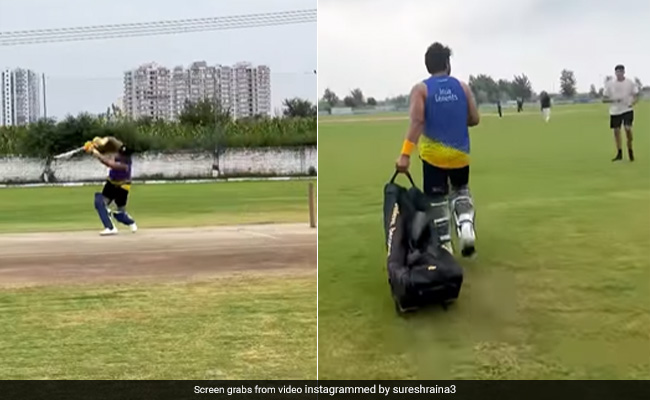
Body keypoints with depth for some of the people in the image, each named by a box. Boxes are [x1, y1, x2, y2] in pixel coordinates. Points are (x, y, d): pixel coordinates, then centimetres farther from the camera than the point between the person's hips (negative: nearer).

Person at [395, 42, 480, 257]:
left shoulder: (420, 89, -4)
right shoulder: (462, 86, 2)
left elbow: (417, 121, -17)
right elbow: (474, 119, 3)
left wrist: (405, 154, -20)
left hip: (433, 153, -2)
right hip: (460, 152, 2)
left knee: (436, 199, 10)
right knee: (461, 190, 25)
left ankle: (444, 244, 9)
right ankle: (466, 224, -1)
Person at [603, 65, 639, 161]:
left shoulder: (630, 83, -1)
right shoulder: (609, 84, 1)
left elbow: (636, 96, 3)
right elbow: (604, 99, 2)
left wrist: (632, 103, -19)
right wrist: (614, 100, -16)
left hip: (628, 110, -2)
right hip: (615, 111, 2)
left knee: (628, 128, -16)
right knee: (616, 131, 4)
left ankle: (630, 149, 5)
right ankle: (619, 153, 15)